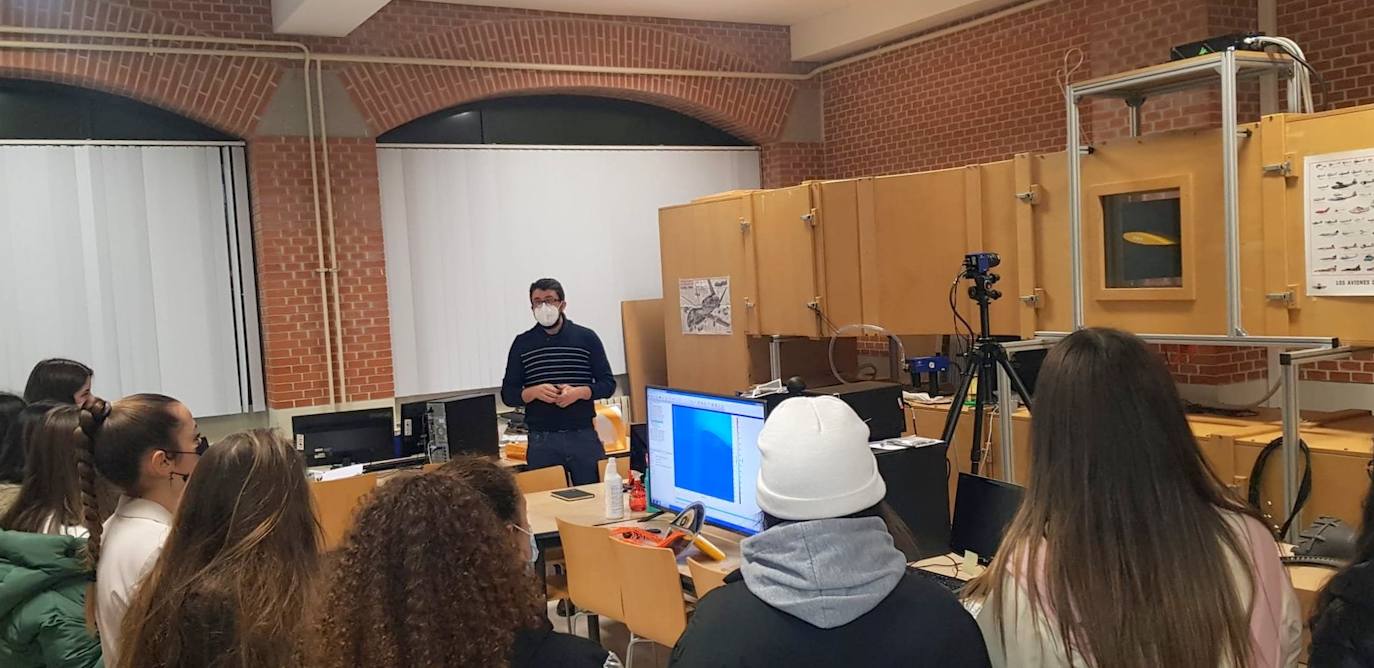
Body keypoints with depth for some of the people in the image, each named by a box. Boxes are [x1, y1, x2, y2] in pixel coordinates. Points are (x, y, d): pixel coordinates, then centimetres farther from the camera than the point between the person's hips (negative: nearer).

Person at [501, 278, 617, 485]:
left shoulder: (586, 338, 5)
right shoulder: (522, 343, 8)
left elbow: (608, 384, 5)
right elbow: (508, 394, 7)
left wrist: (579, 392, -13)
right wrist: (534, 392, -12)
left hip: (583, 435, 0)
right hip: (541, 440, 0)